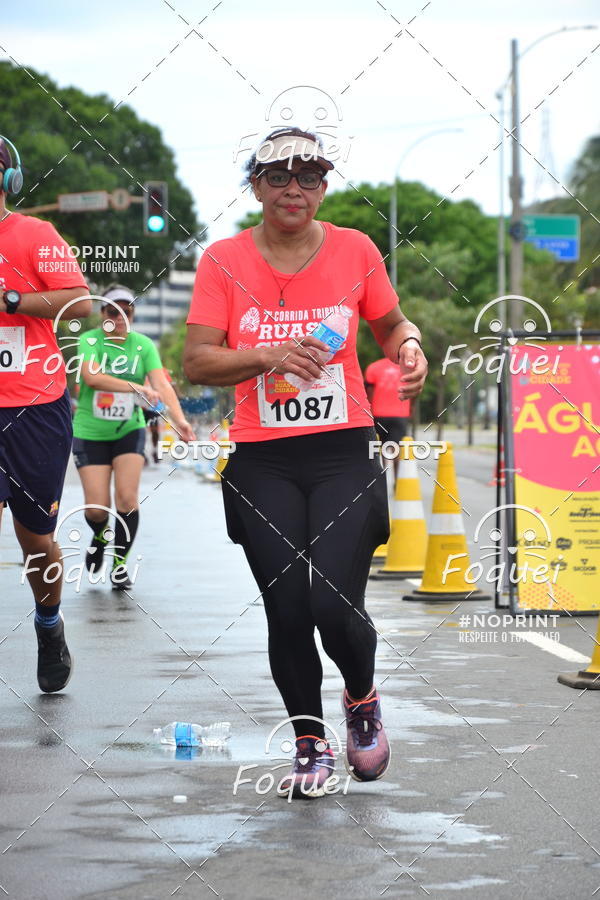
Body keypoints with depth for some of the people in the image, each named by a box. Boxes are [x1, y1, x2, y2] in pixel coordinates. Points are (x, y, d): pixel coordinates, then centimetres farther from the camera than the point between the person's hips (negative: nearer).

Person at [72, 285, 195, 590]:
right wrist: (136, 387, -40)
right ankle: (100, 536, 32)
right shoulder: (89, 341, -10)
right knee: (97, 508, -5)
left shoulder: (143, 345, -3)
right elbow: (92, 377, -28)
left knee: (127, 497, -12)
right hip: (90, 433, -1)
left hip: (129, 430, 2)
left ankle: (120, 562, 5)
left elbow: (162, 385, -15)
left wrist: (178, 419, -32)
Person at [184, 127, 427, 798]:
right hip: (262, 464, 1)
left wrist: (410, 349, -4)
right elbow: (196, 362, -6)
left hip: (344, 454, 0)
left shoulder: (355, 250, 3)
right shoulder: (224, 261, 0)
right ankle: (310, 744, 22)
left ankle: (361, 698, 22)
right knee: (287, 612, 0)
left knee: (336, 608, -12)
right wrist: (271, 354, -21)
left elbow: (392, 324, 19)